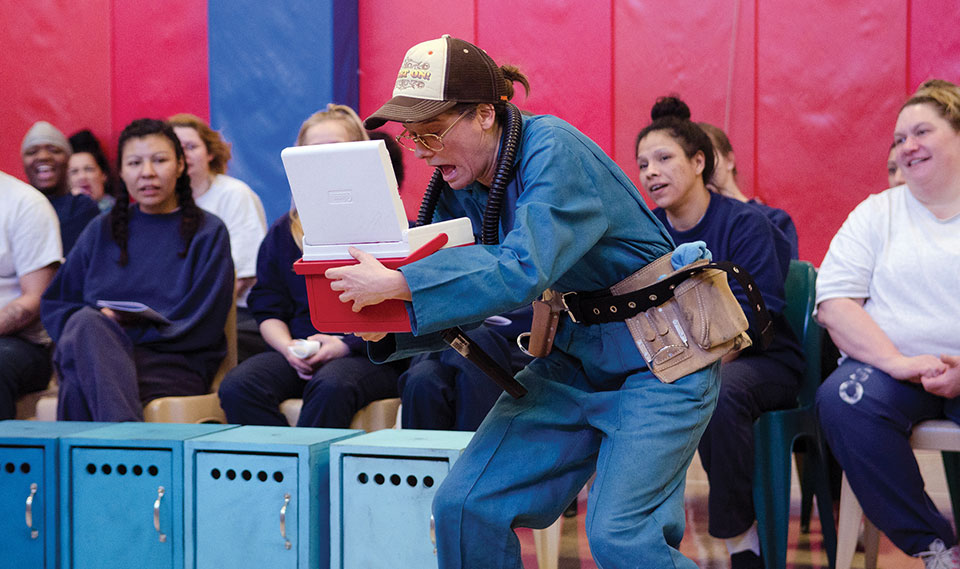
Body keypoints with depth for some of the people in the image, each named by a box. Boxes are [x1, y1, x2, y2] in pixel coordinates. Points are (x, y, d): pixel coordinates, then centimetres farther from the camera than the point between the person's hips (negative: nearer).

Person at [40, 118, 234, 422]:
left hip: (176, 365, -3)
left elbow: (200, 327, 1)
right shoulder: (102, 230, 21)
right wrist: (98, 320, -5)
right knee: (85, 321, -37)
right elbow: (53, 306, 19)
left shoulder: (209, 232, 10)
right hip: (92, 353, 4)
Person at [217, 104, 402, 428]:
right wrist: (288, 347, -6)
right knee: (237, 386, -27)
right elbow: (268, 308, 16)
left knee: (331, 386, -39)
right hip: (297, 351, 4)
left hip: (366, 353, -4)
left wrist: (345, 344, -14)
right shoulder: (283, 232, 18)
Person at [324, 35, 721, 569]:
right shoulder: (459, 185, 1)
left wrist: (396, 285, -37)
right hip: (572, 356, 8)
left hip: (656, 358, -7)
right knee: (464, 504, -2)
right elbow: (454, 296, 3)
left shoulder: (553, 150, -22)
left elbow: (524, 270, -35)